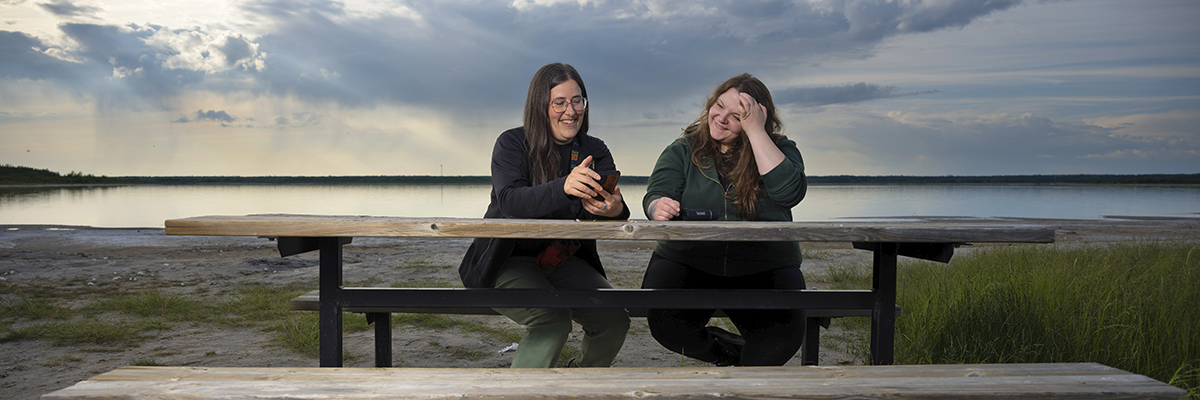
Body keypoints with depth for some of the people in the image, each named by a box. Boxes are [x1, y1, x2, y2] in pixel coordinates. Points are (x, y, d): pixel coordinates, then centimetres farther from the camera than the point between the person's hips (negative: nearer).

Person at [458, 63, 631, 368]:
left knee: (615, 319, -15)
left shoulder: (595, 152, 5)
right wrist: (563, 187, -43)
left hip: (564, 262, 4)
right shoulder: (512, 143, -7)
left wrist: (616, 211, -36)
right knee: (553, 318, -30)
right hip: (509, 260, -4)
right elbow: (509, 201, -24)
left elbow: (613, 202, -10)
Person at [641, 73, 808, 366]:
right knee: (664, 324, -25)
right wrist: (659, 209, -26)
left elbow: (789, 192, -13)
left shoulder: (779, 149, 6)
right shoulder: (683, 150, 10)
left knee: (784, 335, -25)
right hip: (686, 262, 1)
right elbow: (656, 195, 0)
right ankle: (732, 353, 8)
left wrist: (755, 131, -14)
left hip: (764, 268, -1)